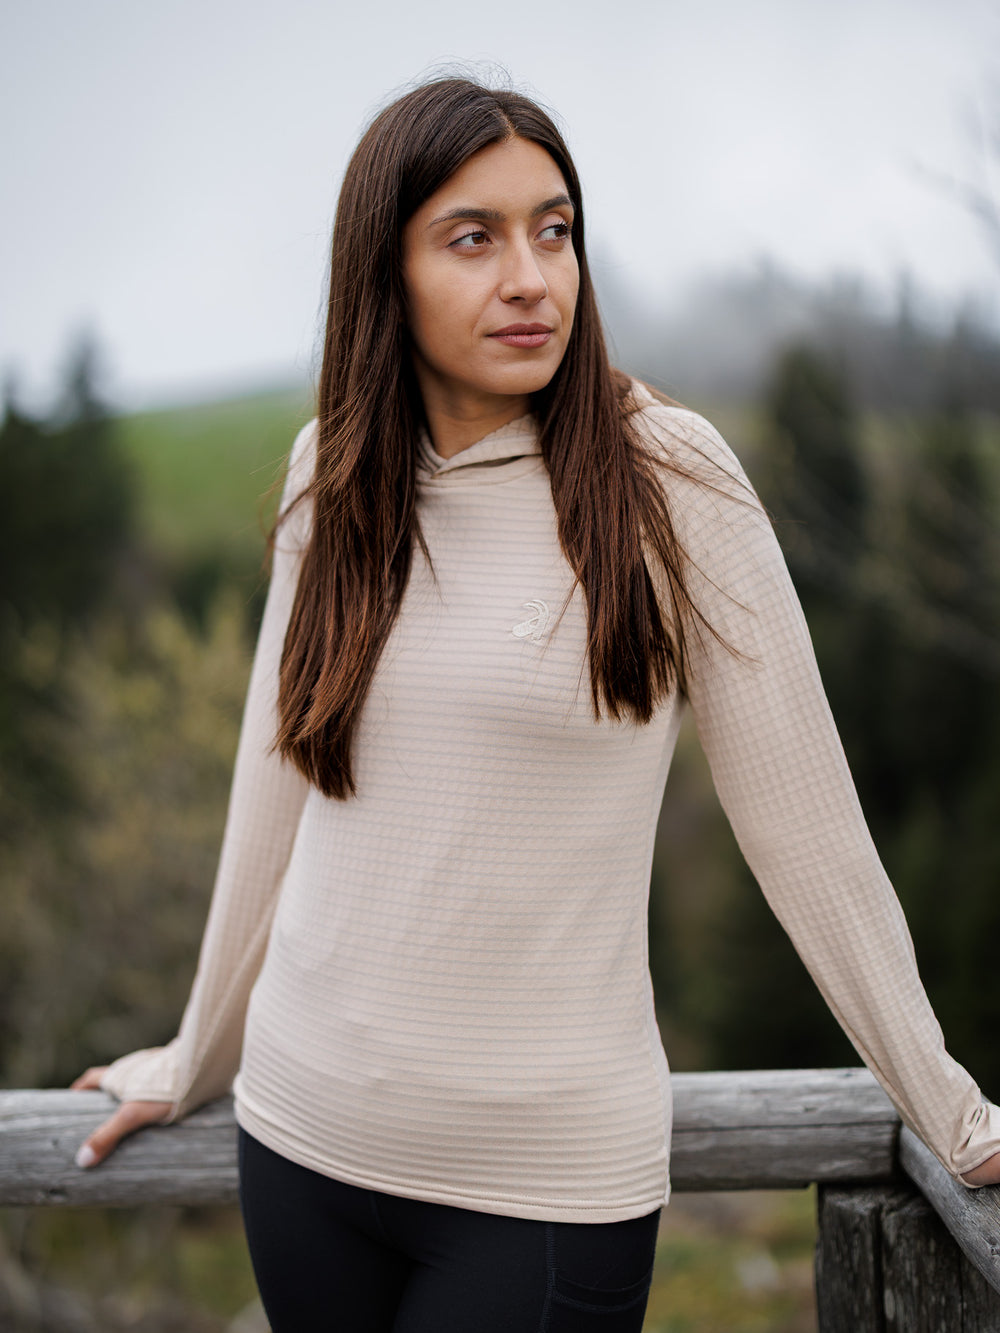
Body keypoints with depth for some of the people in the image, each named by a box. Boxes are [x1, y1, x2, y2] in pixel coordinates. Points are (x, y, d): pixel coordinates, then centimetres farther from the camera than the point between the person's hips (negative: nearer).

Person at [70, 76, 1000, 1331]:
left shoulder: (668, 477, -11)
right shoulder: (333, 476, 0)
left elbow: (803, 819, -7)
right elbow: (274, 782, 8)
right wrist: (197, 1061, 17)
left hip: (551, 1177, -4)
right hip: (304, 1135, 4)